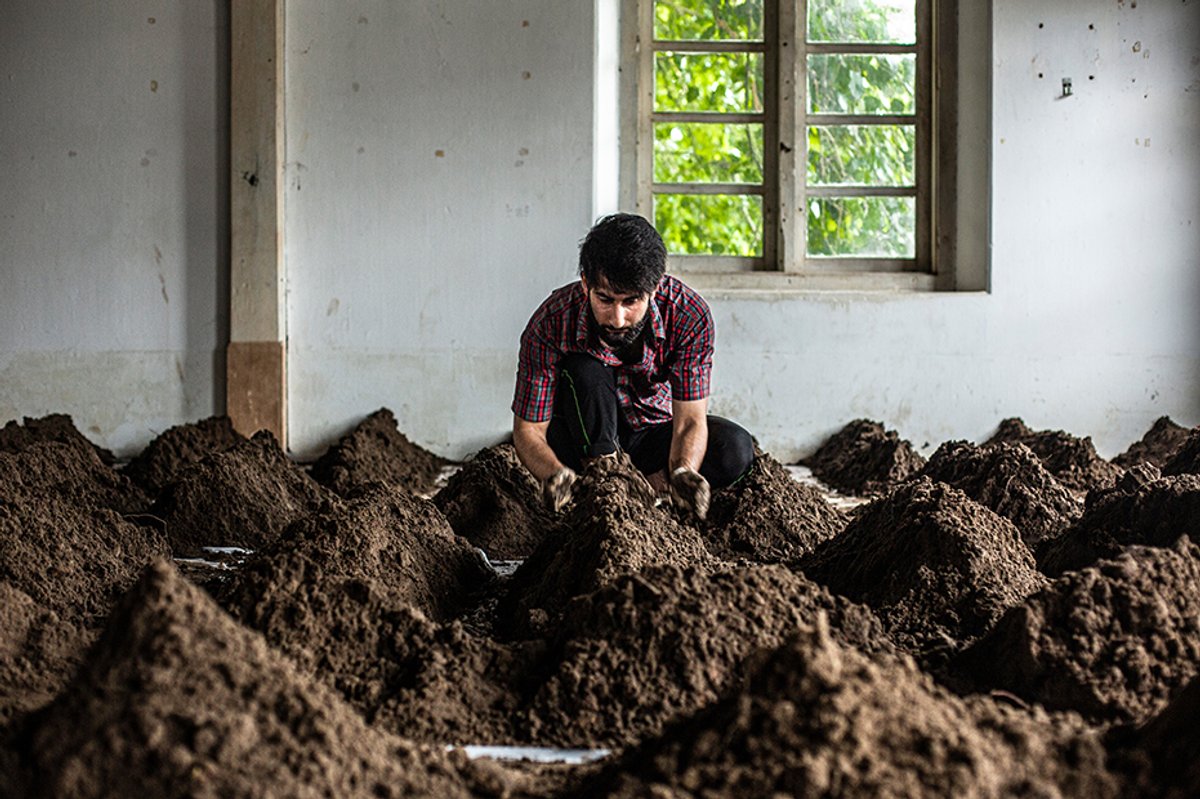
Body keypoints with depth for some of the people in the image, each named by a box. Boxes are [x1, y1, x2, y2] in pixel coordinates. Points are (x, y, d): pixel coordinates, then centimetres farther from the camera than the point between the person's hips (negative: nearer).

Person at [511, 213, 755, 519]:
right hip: (584, 442, -2)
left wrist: (682, 472, -46)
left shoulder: (690, 315, -24)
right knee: (584, 370, -32)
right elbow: (527, 429, -22)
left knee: (735, 449, -26)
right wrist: (556, 476, -45)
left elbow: (690, 419, -23)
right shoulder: (552, 323, -26)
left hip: (652, 434, 2)